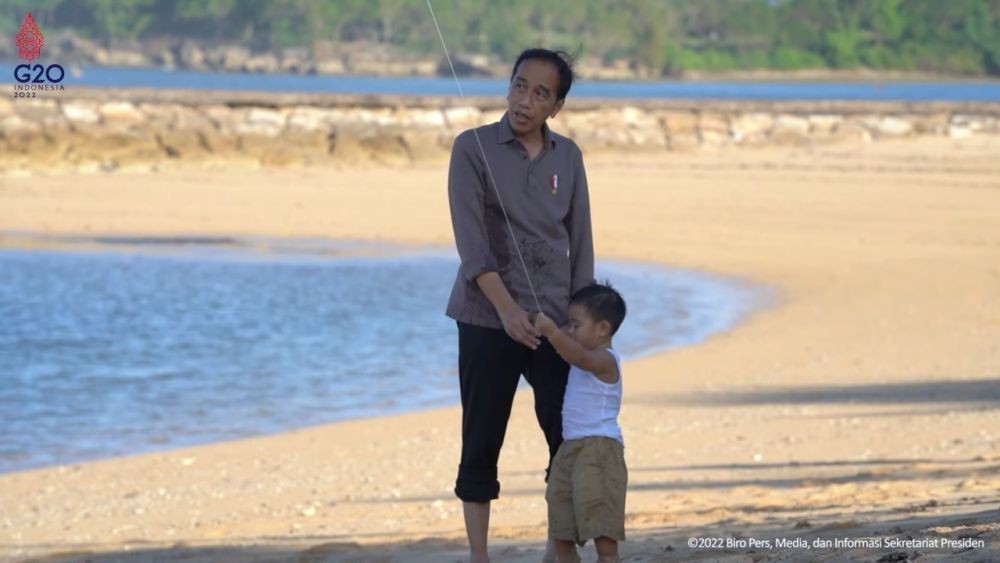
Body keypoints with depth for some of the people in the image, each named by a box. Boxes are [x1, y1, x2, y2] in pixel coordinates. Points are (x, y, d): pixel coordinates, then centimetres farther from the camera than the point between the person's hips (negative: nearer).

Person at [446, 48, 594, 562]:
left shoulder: (567, 156, 8)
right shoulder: (473, 148, -4)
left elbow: (579, 240, 10)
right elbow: (470, 239, -12)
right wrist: (507, 309, -22)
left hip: (555, 321, 3)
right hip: (487, 320, -3)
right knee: (481, 447, 0)